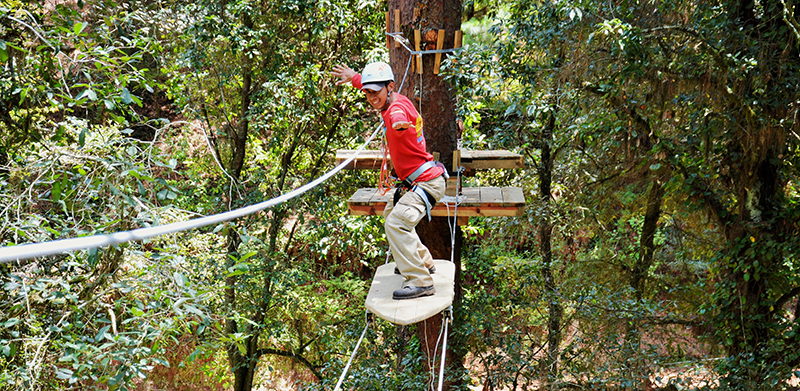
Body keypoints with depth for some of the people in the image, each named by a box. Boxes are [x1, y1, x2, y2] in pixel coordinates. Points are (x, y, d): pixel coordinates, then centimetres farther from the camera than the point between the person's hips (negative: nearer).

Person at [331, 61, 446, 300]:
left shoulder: (397, 107, -24)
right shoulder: (397, 100, 5)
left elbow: (398, 118, -52)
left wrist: (399, 124, -72)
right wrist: (354, 77, 35)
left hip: (427, 182, -11)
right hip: (413, 182, 11)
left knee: (396, 224, -27)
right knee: (391, 212, 30)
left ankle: (421, 282, -25)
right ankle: (423, 262, 40)